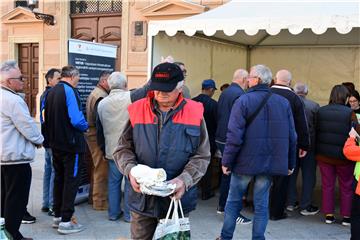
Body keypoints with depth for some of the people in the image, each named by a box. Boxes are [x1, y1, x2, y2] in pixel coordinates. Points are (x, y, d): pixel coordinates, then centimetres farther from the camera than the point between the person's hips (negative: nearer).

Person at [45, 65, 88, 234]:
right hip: (71, 144, -8)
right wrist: (85, 126, -6)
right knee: (71, 181, -1)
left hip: (56, 144, 8)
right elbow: (76, 120, -25)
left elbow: (46, 118, 15)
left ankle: (57, 216, 25)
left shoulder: (51, 92, 10)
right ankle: (65, 221, 2)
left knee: (59, 179, 16)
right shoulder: (70, 91, -16)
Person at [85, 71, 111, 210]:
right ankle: (100, 201, 4)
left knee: (96, 168, 20)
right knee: (101, 170, -3)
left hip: (92, 135, 11)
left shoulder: (95, 93, 16)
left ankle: (93, 197, 31)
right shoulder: (101, 96, -18)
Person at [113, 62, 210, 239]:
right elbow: (123, 149, 3)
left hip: (177, 199, -1)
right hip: (142, 198, 1)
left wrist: (184, 180, -18)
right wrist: (131, 170, -16)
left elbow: (202, 157, -2)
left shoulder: (194, 113, -4)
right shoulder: (137, 110, -2)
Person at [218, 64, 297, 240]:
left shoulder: (243, 101, -10)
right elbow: (292, 137, 4)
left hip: (245, 161, -2)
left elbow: (234, 136, -15)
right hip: (269, 163, 3)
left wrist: (227, 161, -8)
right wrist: (290, 163, 13)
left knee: (233, 201, 13)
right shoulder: (284, 103, 2)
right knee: (261, 205, 11)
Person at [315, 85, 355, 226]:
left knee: (327, 185, 12)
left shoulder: (320, 111, -3)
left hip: (323, 155, 3)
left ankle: (329, 215, 17)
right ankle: (346, 216, 18)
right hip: (343, 156, -3)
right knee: (346, 186, 12)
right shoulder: (349, 113, -14)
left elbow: (316, 131, 2)